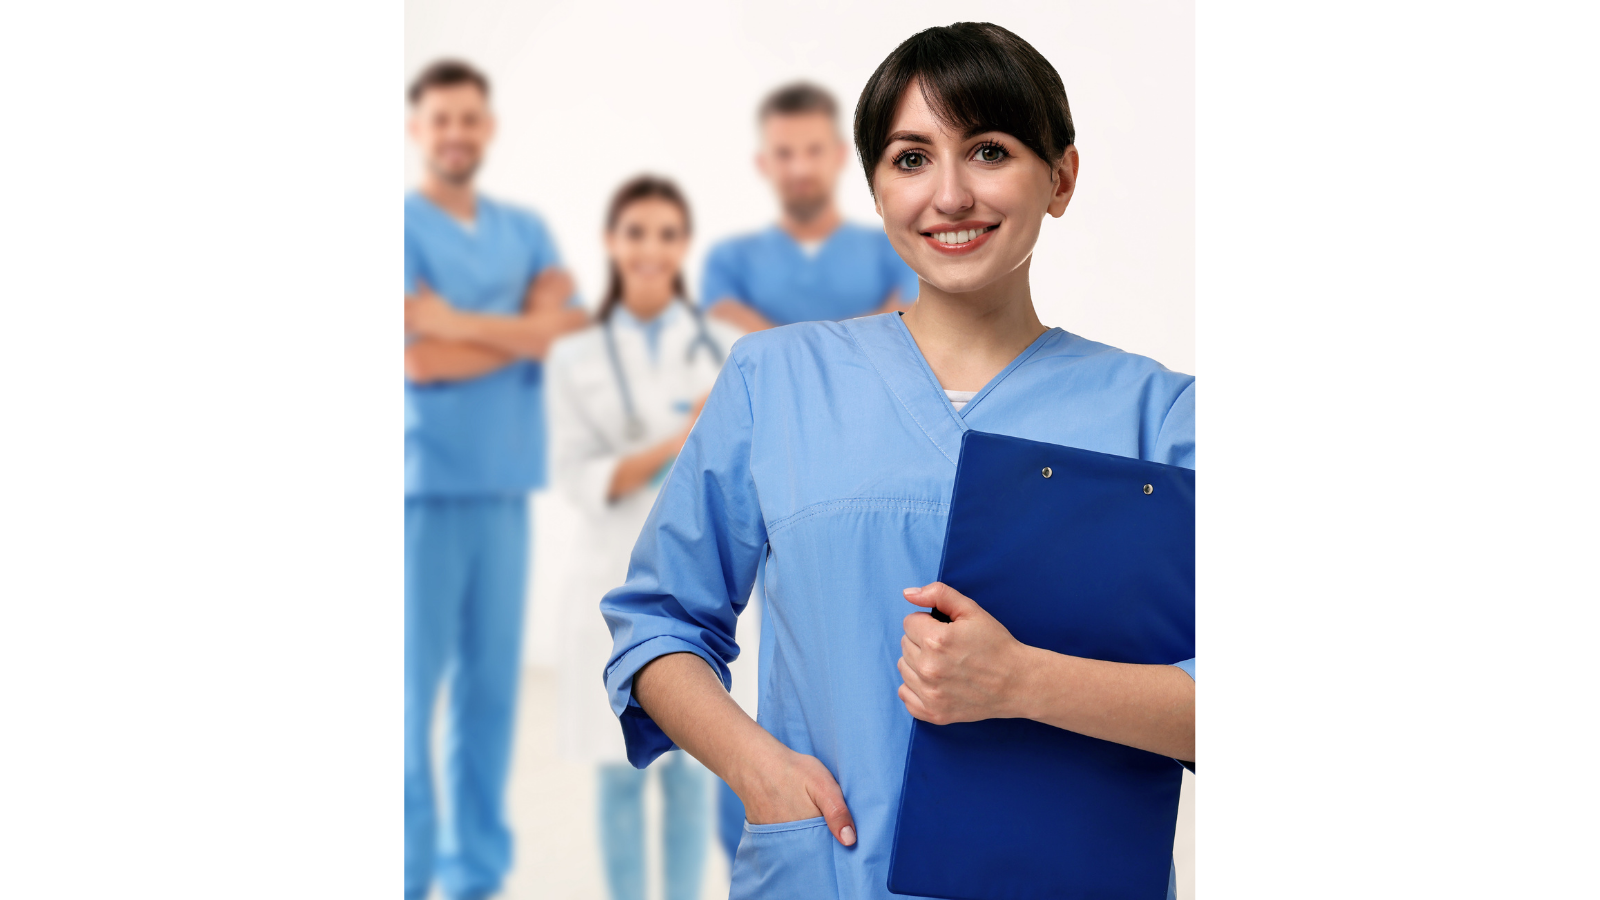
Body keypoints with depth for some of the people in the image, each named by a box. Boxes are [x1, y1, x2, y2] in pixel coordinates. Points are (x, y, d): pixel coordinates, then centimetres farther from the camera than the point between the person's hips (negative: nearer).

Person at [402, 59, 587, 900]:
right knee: (416, 680, -5)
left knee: (491, 684, 6)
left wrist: (458, 321, -10)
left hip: (503, 483, 5)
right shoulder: (406, 226, 0)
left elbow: (558, 324, -1)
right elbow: (419, 361, -11)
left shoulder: (525, 230, 15)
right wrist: (529, 327, -5)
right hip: (425, 482, -5)